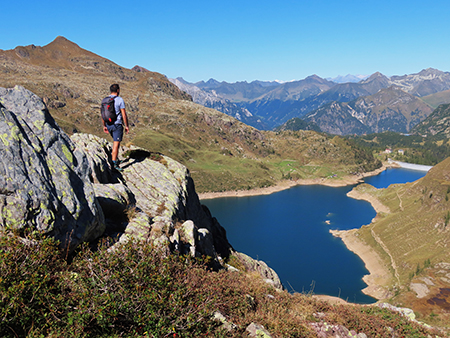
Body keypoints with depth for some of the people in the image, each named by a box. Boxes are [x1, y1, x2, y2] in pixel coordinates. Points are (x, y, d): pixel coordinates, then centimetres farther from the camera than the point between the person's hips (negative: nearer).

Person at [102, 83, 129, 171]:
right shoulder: (120, 100, -11)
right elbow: (124, 115, -13)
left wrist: (104, 126, 17)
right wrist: (126, 126, -5)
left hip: (108, 125, 6)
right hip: (117, 124, -6)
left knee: (115, 140, 26)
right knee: (116, 143, -6)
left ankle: (115, 157, 24)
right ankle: (114, 163, -9)